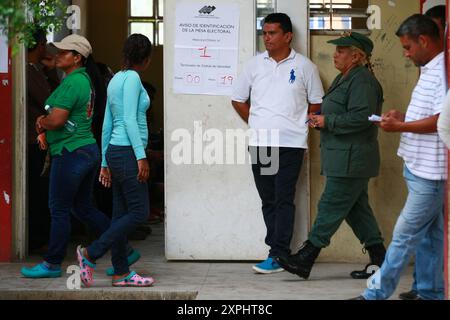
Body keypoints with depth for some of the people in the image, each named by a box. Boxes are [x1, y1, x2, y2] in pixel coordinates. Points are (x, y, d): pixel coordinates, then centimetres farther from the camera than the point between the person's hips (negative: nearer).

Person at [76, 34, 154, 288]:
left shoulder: (117, 79, 17)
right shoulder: (132, 78, -10)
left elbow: (107, 125, 18)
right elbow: (130, 120, -18)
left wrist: (106, 163, 20)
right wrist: (141, 156, -19)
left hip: (115, 151, 10)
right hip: (128, 152, -10)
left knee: (122, 214, 8)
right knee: (139, 212, -7)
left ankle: (121, 273, 9)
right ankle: (90, 254, -7)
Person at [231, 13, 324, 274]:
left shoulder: (304, 66, 0)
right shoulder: (255, 65, 7)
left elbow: (316, 103, 7)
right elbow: (239, 100, 15)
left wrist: (298, 124, 4)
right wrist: (257, 124, 10)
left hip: (291, 144, -3)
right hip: (260, 144, 4)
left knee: (284, 200, -5)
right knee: (268, 200, 7)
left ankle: (278, 256, -4)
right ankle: (279, 250, 14)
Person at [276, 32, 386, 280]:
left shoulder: (362, 81, -14)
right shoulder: (344, 79, 19)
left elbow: (360, 118, -24)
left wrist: (328, 121, -17)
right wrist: (320, 120, 8)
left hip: (351, 161, -11)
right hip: (343, 159, 11)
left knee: (331, 207, -7)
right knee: (356, 209, 12)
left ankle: (305, 260, -6)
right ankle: (379, 261, 17)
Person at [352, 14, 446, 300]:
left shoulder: (443, 71, -18)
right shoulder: (430, 70, 15)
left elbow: (442, 120, -24)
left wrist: (400, 126, -16)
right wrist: (404, 117, 8)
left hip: (430, 172, -10)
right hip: (419, 167, 10)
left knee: (405, 235, -4)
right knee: (427, 236, 14)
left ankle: (377, 293, 1)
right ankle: (431, 293, 21)